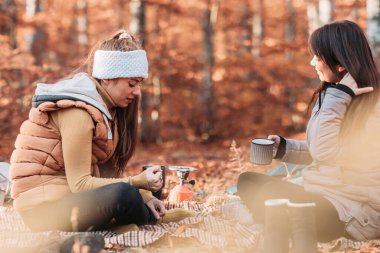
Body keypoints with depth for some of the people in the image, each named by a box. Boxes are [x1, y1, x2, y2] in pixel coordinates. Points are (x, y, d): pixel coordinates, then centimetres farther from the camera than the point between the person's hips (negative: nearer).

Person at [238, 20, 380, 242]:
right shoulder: (331, 95, 10)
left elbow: (324, 151, -24)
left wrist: (337, 97, -24)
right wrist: (284, 147, 6)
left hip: (352, 210, -9)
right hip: (321, 195, 9)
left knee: (271, 196, -26)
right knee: (248, 181, 4)